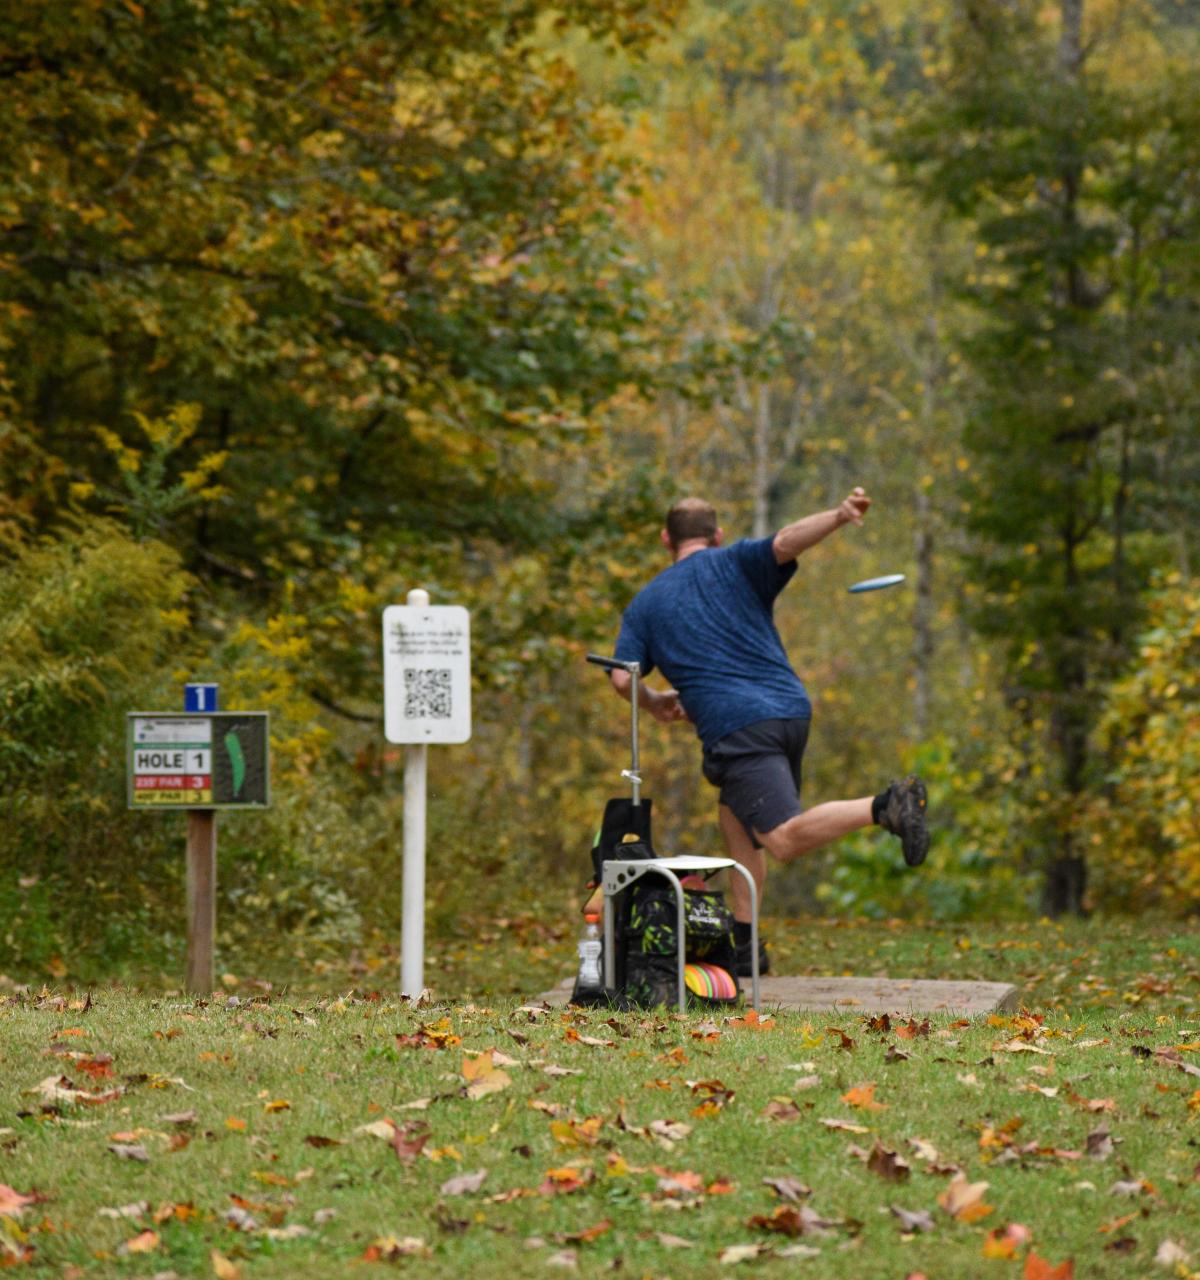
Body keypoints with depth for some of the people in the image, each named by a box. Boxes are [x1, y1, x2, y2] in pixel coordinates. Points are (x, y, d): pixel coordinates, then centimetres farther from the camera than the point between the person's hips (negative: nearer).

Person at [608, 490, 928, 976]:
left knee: (784, 840, -17)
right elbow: (785, 543, -6)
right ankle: (743, 944, 16)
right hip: (791, 710, 4)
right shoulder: (733, 563, 16)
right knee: (735, 817, 23)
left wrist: (654, 701, 30)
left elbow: (622, 678, 9)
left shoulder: (645, 603, 17)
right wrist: (839, 516, -21)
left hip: (737, 728, -4)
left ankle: (885, 807, -41)